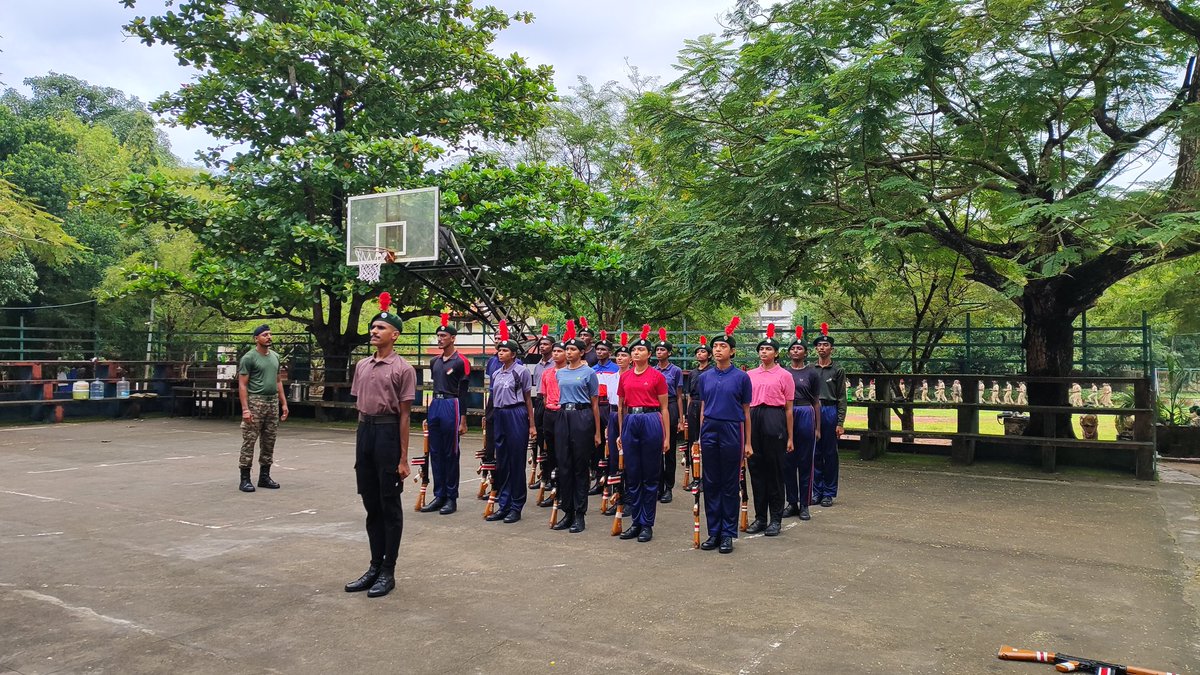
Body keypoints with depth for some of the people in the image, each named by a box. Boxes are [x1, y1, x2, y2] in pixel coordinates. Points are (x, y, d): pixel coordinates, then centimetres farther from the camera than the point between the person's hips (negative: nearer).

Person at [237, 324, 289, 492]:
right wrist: (245, 409, -17)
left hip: (273, 402, 7)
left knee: (269, 442, 10)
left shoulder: (275, 357, 14)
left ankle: (264, 476, 18)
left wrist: (284, 403, 13)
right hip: (255, 402, -7)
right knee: (249, 441, -5)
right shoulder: (249, 358, -6)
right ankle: (245, 479, 0)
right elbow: (242, 385, -9)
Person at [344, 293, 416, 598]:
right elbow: (359, 406, 17)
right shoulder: (362, 366, 12)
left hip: (388, 432, -6)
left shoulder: (403, 369, -7)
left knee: (389, 505, 2)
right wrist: (360, 444, 13)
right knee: (371, 504, 14)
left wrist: (403, 458, -10)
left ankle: (388, 572, 13)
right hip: (365, 431, 6)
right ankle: (375, 566, 26)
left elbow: (404, 415, -8)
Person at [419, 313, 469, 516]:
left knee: (450, 454, -1)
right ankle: (439, 496, 17)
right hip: (435, 406, 7)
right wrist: (431, 411, 17)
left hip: (451, 407, -7)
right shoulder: (434, 361, 13)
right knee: (435, 453, 9)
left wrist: (463, 421, -12)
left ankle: (451, 498, 7)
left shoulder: (461, 361, -8)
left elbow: (463, 392, -9)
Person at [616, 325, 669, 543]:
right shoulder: (624, 377, 10)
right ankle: (636, 522, 18)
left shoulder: (657, 376, -1)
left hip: (651, 422, -4)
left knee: (650, 476, 3)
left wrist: (666, 437, -3)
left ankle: (647, 524, 11)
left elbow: (664, 408, 1)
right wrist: (621, 433, 15)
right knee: (632, 476, 7)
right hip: (630, 423, 4)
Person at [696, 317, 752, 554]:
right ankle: (713, 532, 15)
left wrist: (748, 443, -1)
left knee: (730, 484, 3)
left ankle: (728, 534, 11)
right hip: (709, 431, 3)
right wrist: (700, 437, 9)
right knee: (710, 483, 6)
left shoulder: (741, 377, -1)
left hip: (732, 432, -3)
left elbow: (746, 412, 1)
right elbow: (703, 409, 13)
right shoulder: (704, 377, 8)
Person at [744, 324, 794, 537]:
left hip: (775, 421, -4)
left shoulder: (784, 375, 1)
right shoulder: (750, 375, 12)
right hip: (753, 420, 4)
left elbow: (788, 409, 1)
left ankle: (776, 519, 10)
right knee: (756, 470, 7)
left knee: (774, 471, 0)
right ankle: (760, 517, 16)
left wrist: (790, 438, -2)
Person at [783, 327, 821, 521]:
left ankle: (804, 505, 10)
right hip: (786, 417, 2)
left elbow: (816, 402, 4)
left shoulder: (811, 373, 3)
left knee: (805, 462, 2)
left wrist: (818, 427, 1)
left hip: (806, 416, -2)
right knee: (788, 462, 5)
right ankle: (792, 503, 16)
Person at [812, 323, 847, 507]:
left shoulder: (837, 370, 2)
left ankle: (829, 493, 11)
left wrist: (840, 423, -8)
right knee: (815, 454, 7)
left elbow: (842, 399, -1)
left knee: (830, 455, 3)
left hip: (830, 412, -2)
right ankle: (816, 491, 16)